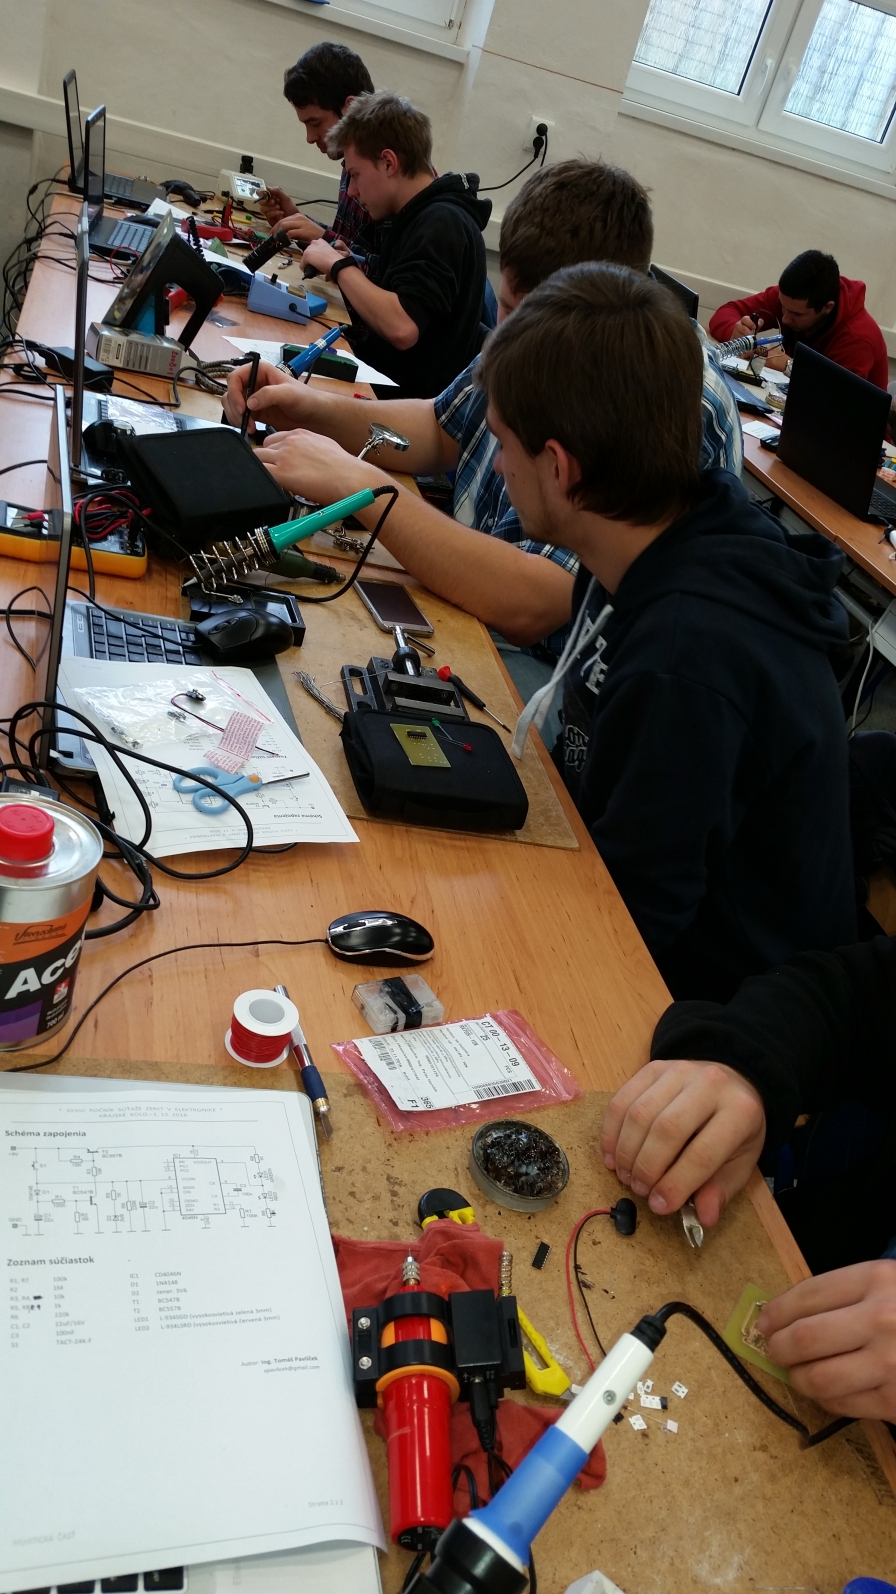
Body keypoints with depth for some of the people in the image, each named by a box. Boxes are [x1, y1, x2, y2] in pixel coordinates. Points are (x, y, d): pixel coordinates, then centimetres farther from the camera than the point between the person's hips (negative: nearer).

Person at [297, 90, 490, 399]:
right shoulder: (416, 215, 13)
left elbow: (402, 328, -30)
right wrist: (345, 266, 3)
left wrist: (338, 265, -17)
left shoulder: (443, 225, -17)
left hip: (408, 398, -9)